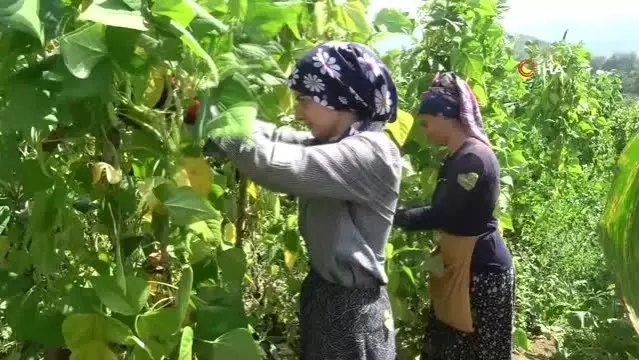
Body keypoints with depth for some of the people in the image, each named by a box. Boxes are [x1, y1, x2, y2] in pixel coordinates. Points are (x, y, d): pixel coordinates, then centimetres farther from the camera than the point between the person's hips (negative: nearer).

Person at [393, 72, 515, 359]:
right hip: (457, 268, 10)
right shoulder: (458, 156, 10)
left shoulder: (473, 158, -22)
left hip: (481, 272, -10)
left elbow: (441, 215, -22)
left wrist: (393, 217, -15)